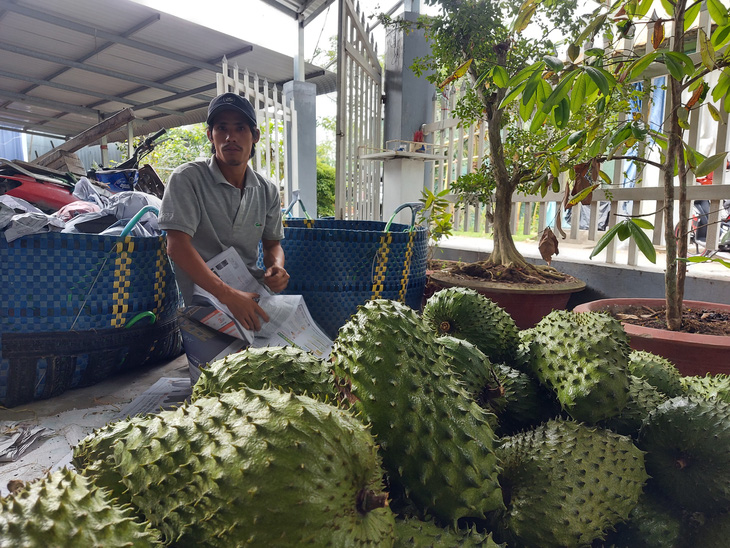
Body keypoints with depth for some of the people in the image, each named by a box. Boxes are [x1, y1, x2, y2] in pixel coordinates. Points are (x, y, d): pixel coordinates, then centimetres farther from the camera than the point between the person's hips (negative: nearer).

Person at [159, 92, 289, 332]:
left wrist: (276, 267, -7)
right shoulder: (187, 178, -5)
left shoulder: (268, 191, 9)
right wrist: (229, 295, -25)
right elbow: (177, 246, -14)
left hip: (253, 296, 4)